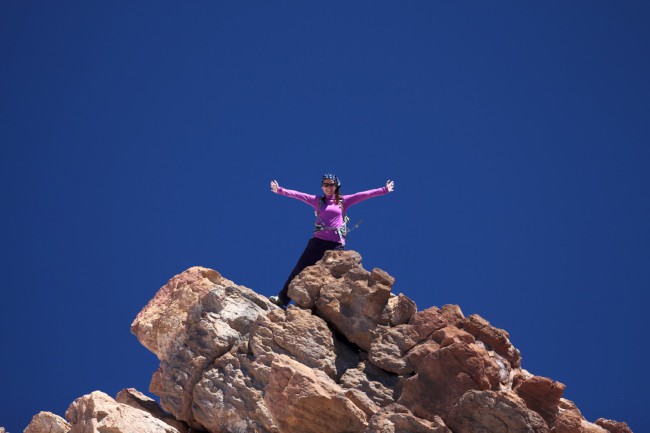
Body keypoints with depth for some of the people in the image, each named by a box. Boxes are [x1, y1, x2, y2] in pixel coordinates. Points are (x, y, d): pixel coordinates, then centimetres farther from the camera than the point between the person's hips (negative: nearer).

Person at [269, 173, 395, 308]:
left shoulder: (344, 201, 9)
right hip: (318, 241, 1)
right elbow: (298, 195, 6)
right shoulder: (317, 201, 12)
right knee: (299, 270, -2)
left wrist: (384, 190, 0)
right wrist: (280, 190, -1)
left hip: (337, 244, -1)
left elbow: (364, 195, 4)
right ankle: (282, 299, 4)